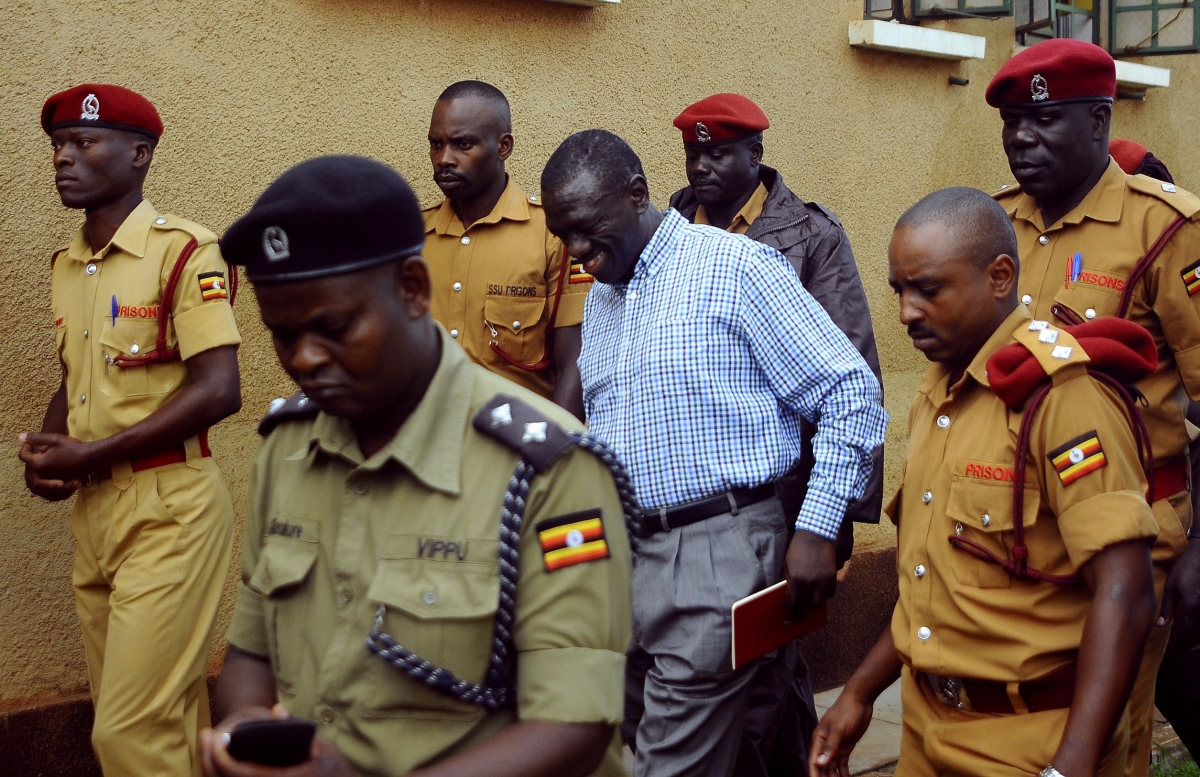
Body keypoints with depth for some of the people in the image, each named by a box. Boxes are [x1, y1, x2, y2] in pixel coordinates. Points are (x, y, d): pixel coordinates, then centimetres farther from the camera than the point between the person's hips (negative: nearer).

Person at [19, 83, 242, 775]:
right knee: (165, 715, 14)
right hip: (93, 510, 7)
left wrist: (89, 456, -15)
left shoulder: (183, 251, -11)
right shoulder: (66, 266, 13)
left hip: (168, 509, -7)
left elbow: (218, 391, -18)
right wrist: (48, 452, 2)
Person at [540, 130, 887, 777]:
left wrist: (816, 529, -13)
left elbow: (851, 390, -9)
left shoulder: (737, 268, -8)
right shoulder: (599, 297, 16)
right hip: (621, 550, 7)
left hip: (715, 553, -7)